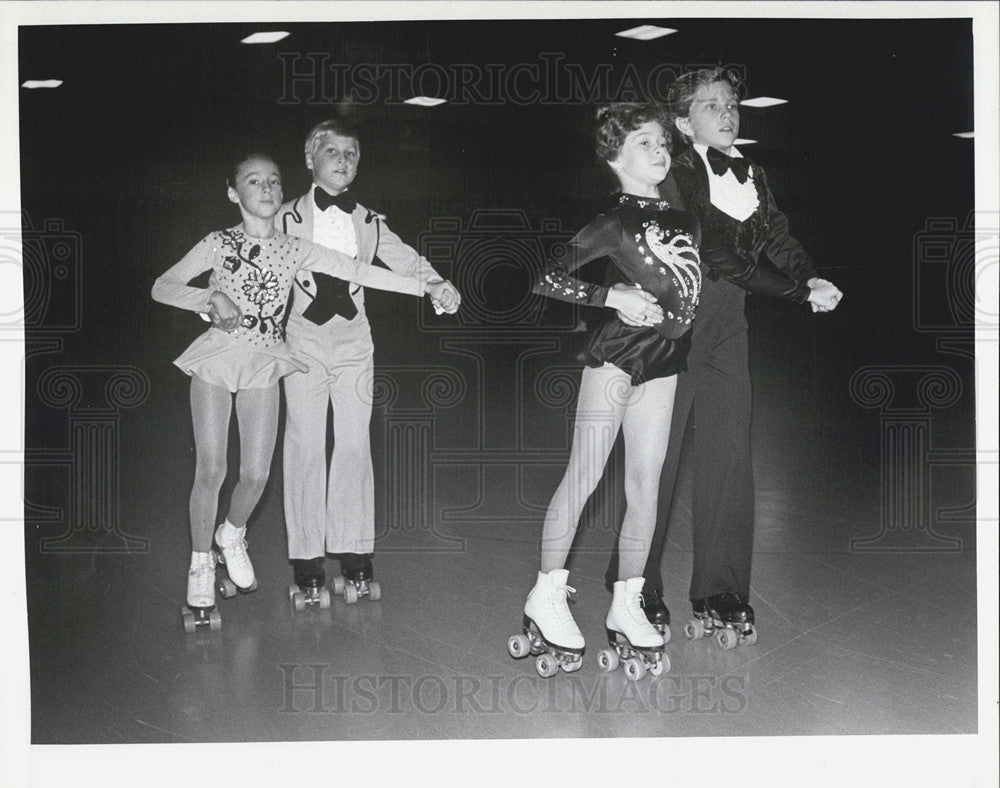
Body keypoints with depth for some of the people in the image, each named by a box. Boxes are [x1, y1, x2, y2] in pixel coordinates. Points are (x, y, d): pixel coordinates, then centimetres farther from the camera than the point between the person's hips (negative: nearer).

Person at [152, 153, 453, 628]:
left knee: (256, 473, -1)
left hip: (264, 363, 2)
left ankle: (232, 535, 32)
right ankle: (201, 563, 16)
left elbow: (358, 272, 1)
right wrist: (212, 298, -21)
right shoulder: (218, 244, -3)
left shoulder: (293, 249, 4)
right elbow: (162, 287, -4)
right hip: (217, 358, -2)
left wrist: (423, 286, -4)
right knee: (211, 469, -5)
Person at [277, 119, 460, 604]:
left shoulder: (368, 223, 8)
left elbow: (407, 262, 7)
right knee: (305, 446, -1)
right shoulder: (288, 219, 2)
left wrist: (440, 286, -12)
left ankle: (355, 555, 12)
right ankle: (307, 560, 8)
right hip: (304, 340, -2)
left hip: (354, 340, 2)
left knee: (355, 445, 3)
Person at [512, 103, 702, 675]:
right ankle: (548, 595, 5)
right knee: (584, 476, -5)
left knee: (646, 485, 7)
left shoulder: (685, 222, 12)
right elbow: (547, 278, -11)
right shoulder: (615, 223, -7)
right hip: (615, 359, -6)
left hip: (663, 367, 6)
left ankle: (627, 605, 15)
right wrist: (614, 296, -16)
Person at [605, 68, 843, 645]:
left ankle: (721, 594, 14)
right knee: (659, 457, 1)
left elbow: (777, 236, 2)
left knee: (731, 455, 4)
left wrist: (809, 277, -19)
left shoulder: (751, 175, 11)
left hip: (727, 327, 6)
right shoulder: (678, 179, -12)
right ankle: (637, 587, 17)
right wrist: (800, 291, -20)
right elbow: (718, 256, -20)